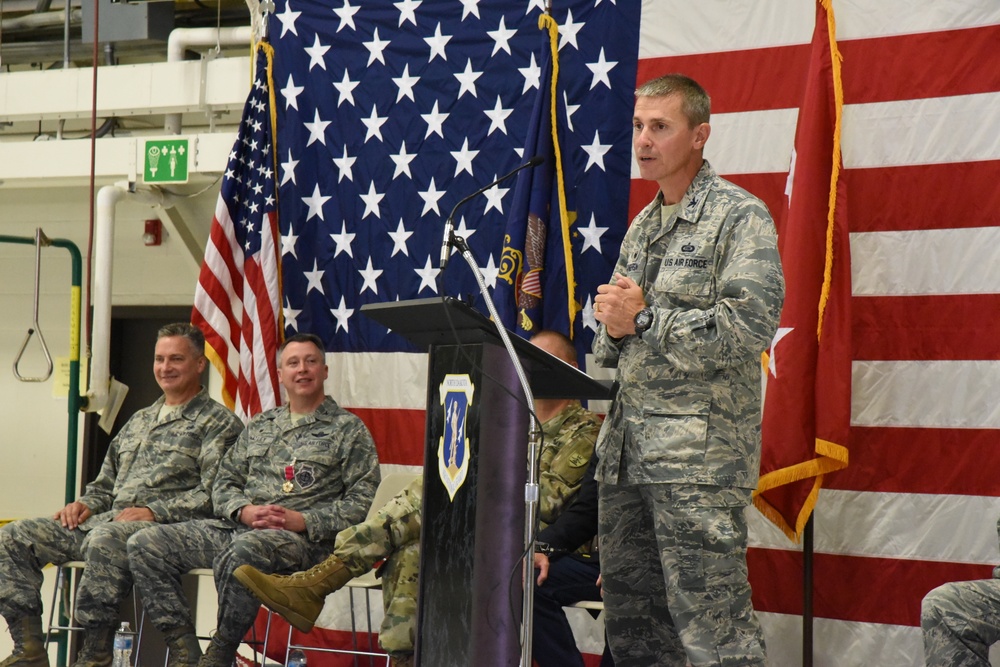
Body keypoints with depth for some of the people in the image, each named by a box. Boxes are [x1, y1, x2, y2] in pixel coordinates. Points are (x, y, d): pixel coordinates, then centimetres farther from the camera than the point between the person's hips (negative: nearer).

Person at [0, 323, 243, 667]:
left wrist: (155, 511, -19)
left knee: (104, 539, -41)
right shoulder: (139, 421, 27)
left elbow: (213, 495, -10)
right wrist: (85, 504, 8)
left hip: (162, 526, -8)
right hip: (106, 520, 8)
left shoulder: (218, 423, 3)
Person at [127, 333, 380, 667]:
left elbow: (362, 501, -3)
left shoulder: (348, 429, 7)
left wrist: (303, 521, -15)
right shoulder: (259, 426, 23)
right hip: (237, 526, 6)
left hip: (301, 538, -6)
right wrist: (245, 511, -4)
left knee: (243, 549, -41)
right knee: (145, 545, -11)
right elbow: (224, 483, 20)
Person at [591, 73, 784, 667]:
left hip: (699, 458, -8)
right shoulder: (641, 228, 20)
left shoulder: (740, 217, -4)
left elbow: (750, 329, -18)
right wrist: (613, 329, 1)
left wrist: (645, 319, -12)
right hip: (626, 451, 8)